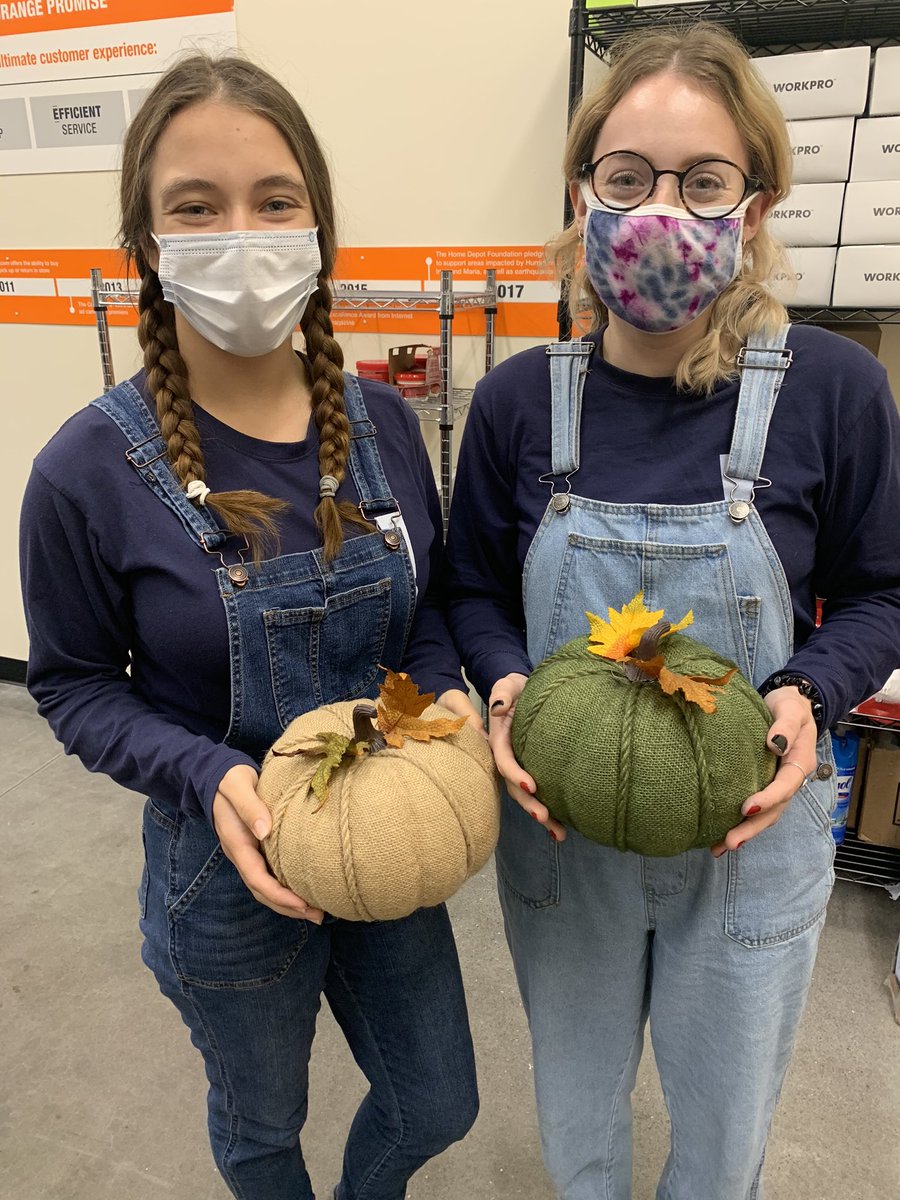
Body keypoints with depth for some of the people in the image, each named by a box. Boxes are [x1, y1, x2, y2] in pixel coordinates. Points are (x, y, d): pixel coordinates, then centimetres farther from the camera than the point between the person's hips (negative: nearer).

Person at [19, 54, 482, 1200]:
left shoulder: (381, 421, -9)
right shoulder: (92, 471, -20)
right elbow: (75, 685, -9)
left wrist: (443, 694, -15)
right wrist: (210, 774, -25)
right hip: (230, 869, -3)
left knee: (436, 1107, 26)